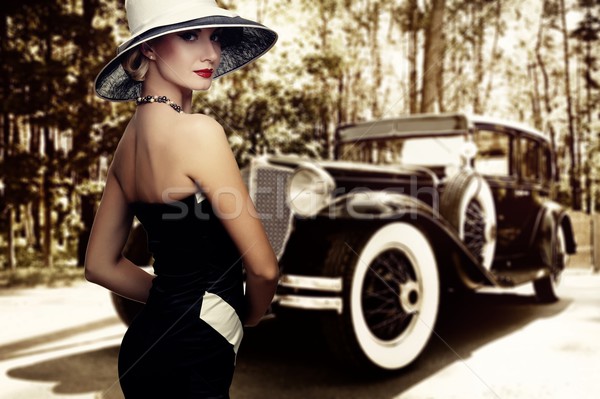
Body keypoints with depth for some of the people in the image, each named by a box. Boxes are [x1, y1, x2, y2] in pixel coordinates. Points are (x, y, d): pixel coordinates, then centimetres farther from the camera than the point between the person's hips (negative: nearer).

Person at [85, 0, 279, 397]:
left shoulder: (132, 134, 3)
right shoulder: (198, 130, -21)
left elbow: (101, 265, 10)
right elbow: (263, 267, -16)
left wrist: (181, 299, 11)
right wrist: (250, 314, 4)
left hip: (150, 340, 8)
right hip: (187, 357, -8)